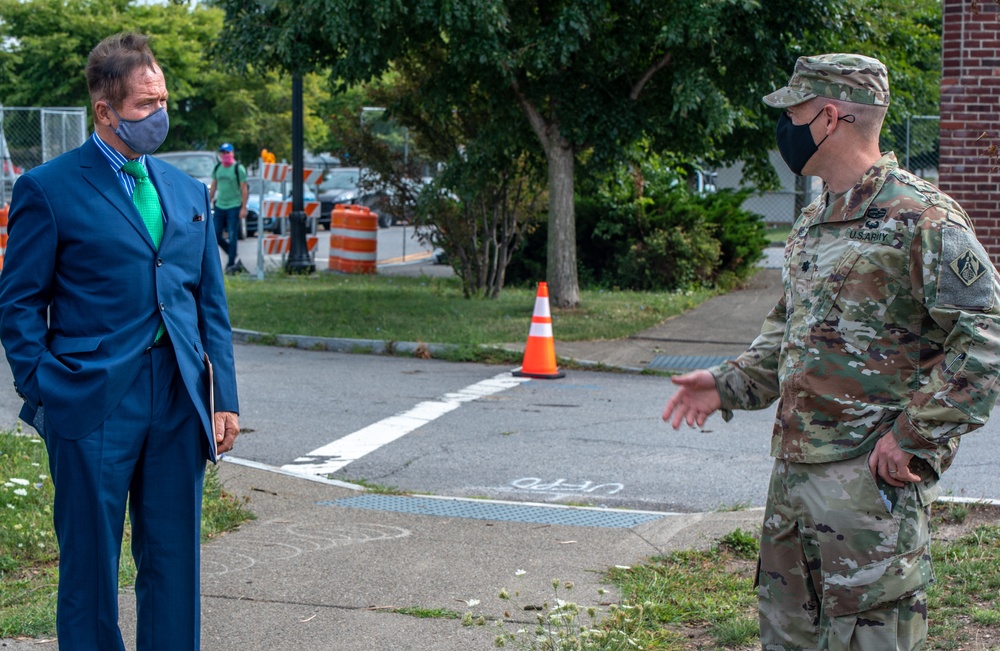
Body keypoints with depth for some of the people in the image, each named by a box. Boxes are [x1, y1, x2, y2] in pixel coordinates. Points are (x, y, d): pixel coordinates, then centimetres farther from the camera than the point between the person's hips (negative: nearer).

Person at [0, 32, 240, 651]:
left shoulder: (188, 192, 14)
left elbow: (212, 303, 14)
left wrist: (224, 398, 7)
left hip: (179, 400, 5)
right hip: (94, 406, -5)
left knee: (174, 560, 10)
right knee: (90, 561, 4)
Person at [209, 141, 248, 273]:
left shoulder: (238, 169, -6)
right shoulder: (217, 168, 11)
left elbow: (244, 189, -7)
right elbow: (213, 187, 17)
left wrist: (243, 208, -13)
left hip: (234, 207, -6)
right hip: (220, 206, 6)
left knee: (232, 236, -6)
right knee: (216, 235, 4)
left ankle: (231, 264, 1)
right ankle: (234, 256, 19)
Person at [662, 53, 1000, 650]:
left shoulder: (919, 217, -13)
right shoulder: (813, 223, 16)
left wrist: (914, 437, -19)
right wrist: (728, 385, 14)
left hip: (871, 474, -9)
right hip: (794, 466, 9)